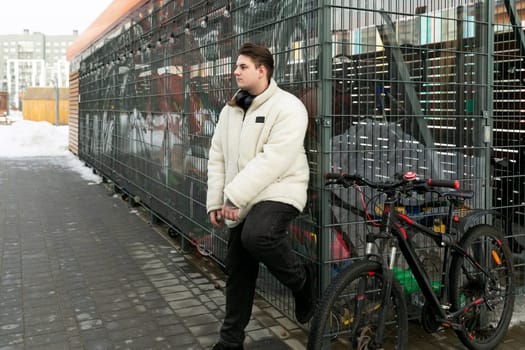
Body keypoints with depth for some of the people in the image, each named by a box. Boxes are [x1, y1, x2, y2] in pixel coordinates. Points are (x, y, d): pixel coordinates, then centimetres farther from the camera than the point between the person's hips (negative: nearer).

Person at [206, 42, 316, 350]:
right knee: (238, 270, 8)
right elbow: (218, 157, 12)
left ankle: (303, 279, -6)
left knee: (257, 237, -35)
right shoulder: (231, 110, 11)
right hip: (241, 201, 7)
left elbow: (273, 160, -23)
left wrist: (234, 195, -25)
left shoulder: (288, 107, -12)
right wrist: (215, 201, 6)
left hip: (278, 192, -6)